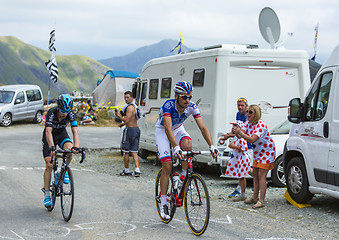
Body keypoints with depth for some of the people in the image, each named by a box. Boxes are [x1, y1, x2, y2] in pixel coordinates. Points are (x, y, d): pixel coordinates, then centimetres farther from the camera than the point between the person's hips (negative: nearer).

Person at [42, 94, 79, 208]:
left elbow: (75, 131, -31)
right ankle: (47, 195, -1)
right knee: (49, 165, -9)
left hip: (61, 134, 2)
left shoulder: (70, 114, -25)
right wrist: (52, 146, -57)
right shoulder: (51, 113, -33)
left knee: (70, 150, -30)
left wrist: (76, 146, -47)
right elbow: (48, 131, -42)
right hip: (49, 136, -2)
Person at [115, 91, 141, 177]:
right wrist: (123, 123, 24)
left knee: (126, 152, 3)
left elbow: (126, 120, -21)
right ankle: (137, 170, -6)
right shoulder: (135, 106, 15)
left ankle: (126, 171, 11)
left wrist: (119, 115, -9)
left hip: (130, 130, -9)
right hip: (136, 129, 9)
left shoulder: (130, 107, -16)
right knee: (134, 152, 6)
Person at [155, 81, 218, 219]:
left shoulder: (192, 107, -22)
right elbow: (168, 129, -45)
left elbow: (203, 127, -24)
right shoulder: (168, 105, -34)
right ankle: (163, 204, -2)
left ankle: (184, 177, -9)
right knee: (167, 166, -13)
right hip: (162, 131, -3)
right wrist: (176, 148, -59)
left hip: (178, 129, 3)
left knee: (187, 145, -32)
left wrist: (212, 146, -37)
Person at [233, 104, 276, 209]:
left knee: (261, 176, -13)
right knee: (255, 174, 11)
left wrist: (240, 133, -38)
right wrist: (236, 131, -28)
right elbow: (241, 134, -7)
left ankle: (261, 200, -13)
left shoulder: (261, 125, -26)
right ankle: (255, 197, 22)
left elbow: (252, 139, -35)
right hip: (257, 152, 8)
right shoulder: (248, 123, 1)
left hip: (267, 152, -8)